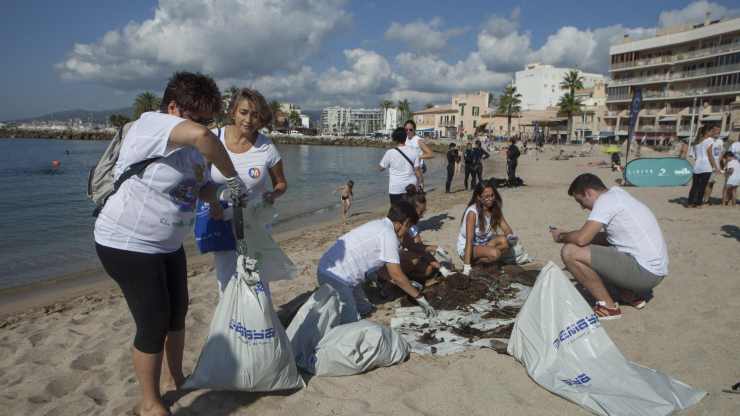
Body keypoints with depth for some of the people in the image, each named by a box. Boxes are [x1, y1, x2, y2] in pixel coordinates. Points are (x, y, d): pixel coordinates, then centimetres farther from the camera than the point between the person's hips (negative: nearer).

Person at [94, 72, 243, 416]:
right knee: (154, 323, -3)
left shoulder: (191, 148, 3)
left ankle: (177, 378, 38)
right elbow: (201, 136, -42)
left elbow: (201, 186, 11)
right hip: (127, 245, -9)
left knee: (177, 312, 17)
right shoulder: (151, 123, -23)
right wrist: (232, 176, -32)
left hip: (167, 244, 9)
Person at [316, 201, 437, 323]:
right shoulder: (388, 234, -14)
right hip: (335, 277, -10)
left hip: (330, 270, 10)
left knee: (364, 309, 16)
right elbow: (396, 275, -13)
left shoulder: (378, 226, 14)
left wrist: (408, 284, 27)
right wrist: (420, 297, -3)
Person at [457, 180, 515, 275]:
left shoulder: (495, 209, -6)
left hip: (483, 243, 7)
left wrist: (510, 236, -28)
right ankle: (474, 262, -7)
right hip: (466, 248, -6)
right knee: (494, 254, -32)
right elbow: (469, 241, -30)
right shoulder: (473, 212, -25)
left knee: (504, 241, -22)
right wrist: (466, 267, -34)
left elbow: (506, 228, -1)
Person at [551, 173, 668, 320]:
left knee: (570, 252, -15)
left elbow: (582, 239, -22)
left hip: (644, 271, -10)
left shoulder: (605, 200, -12)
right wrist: (569, 235, 16)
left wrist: (561, 236, -1)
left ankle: (608, 307, -3)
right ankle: (632, 295, 16)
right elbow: (607, 237, 24)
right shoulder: (617, 194, 16)